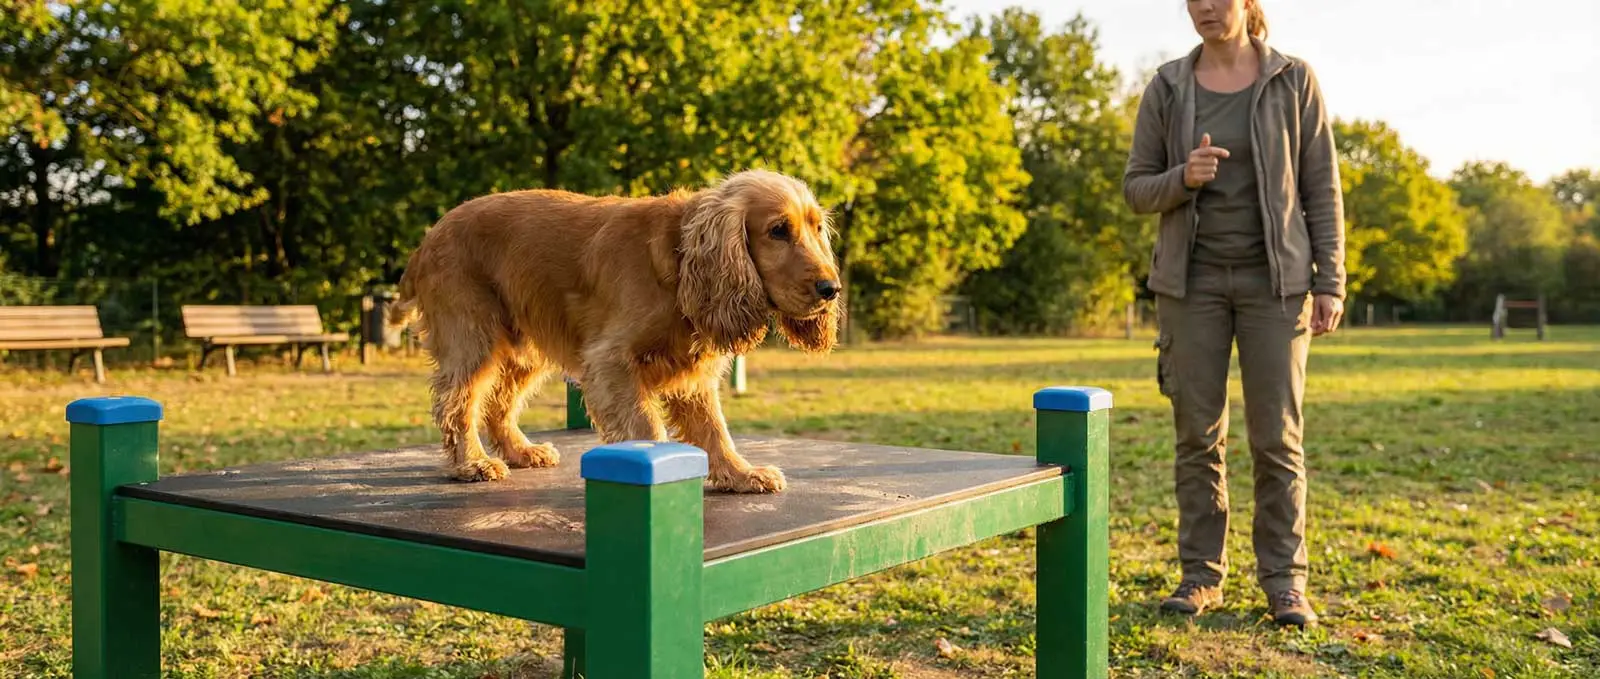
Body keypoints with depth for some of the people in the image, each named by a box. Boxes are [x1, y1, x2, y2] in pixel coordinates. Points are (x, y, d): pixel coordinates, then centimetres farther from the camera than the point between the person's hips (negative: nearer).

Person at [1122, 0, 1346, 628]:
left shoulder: (1294, 81, 0)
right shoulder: (1166, 88, 3)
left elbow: (1321, 187, 0)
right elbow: (1136, 191, 4)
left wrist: (1331, 283, -6)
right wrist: (1184, 178, -18)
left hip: (1274, 278, -1)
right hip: (1193, 278, 1)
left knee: (1276, 435, -2)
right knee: (1197, 433, 3)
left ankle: (1283, 580, 10)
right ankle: (1201, 575, 14)